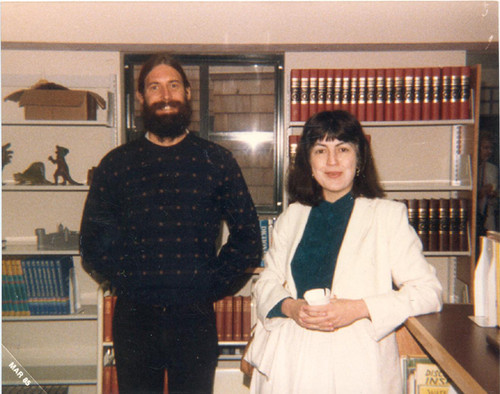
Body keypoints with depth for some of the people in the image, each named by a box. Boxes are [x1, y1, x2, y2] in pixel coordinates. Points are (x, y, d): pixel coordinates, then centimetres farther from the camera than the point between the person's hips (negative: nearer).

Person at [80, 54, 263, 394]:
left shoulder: (218, 161, 4)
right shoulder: (116, 164, 5)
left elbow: (248, 238, 6)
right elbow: (93, 244, 7)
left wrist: (213, 284, -2)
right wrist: (125, 281, -3)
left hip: (195, 317, 0)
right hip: (134, 318, 1)